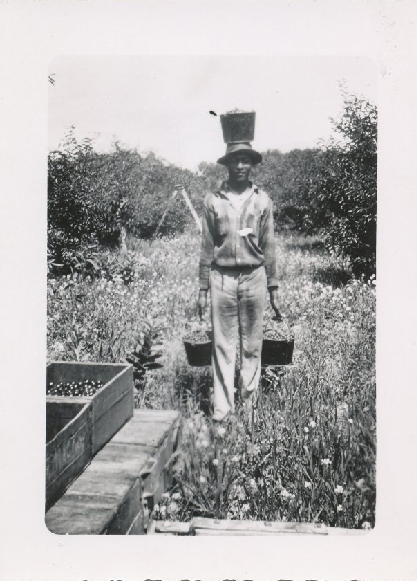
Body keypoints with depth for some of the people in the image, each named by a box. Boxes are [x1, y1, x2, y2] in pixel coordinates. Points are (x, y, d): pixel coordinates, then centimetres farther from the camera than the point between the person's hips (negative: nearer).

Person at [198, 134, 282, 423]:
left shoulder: (262, 201, 6)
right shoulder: (213, 201, 4)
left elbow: (269, 247, 8)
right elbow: (207, 248, 6)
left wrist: (274, 288, 6)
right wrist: (203, 289, 4)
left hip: (254, 277, 1)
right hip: (222, 278, 0)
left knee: (252, 344, 6)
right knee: (223, 345, 2)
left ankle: (250, 400, 19)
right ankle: (223, 405, 10)